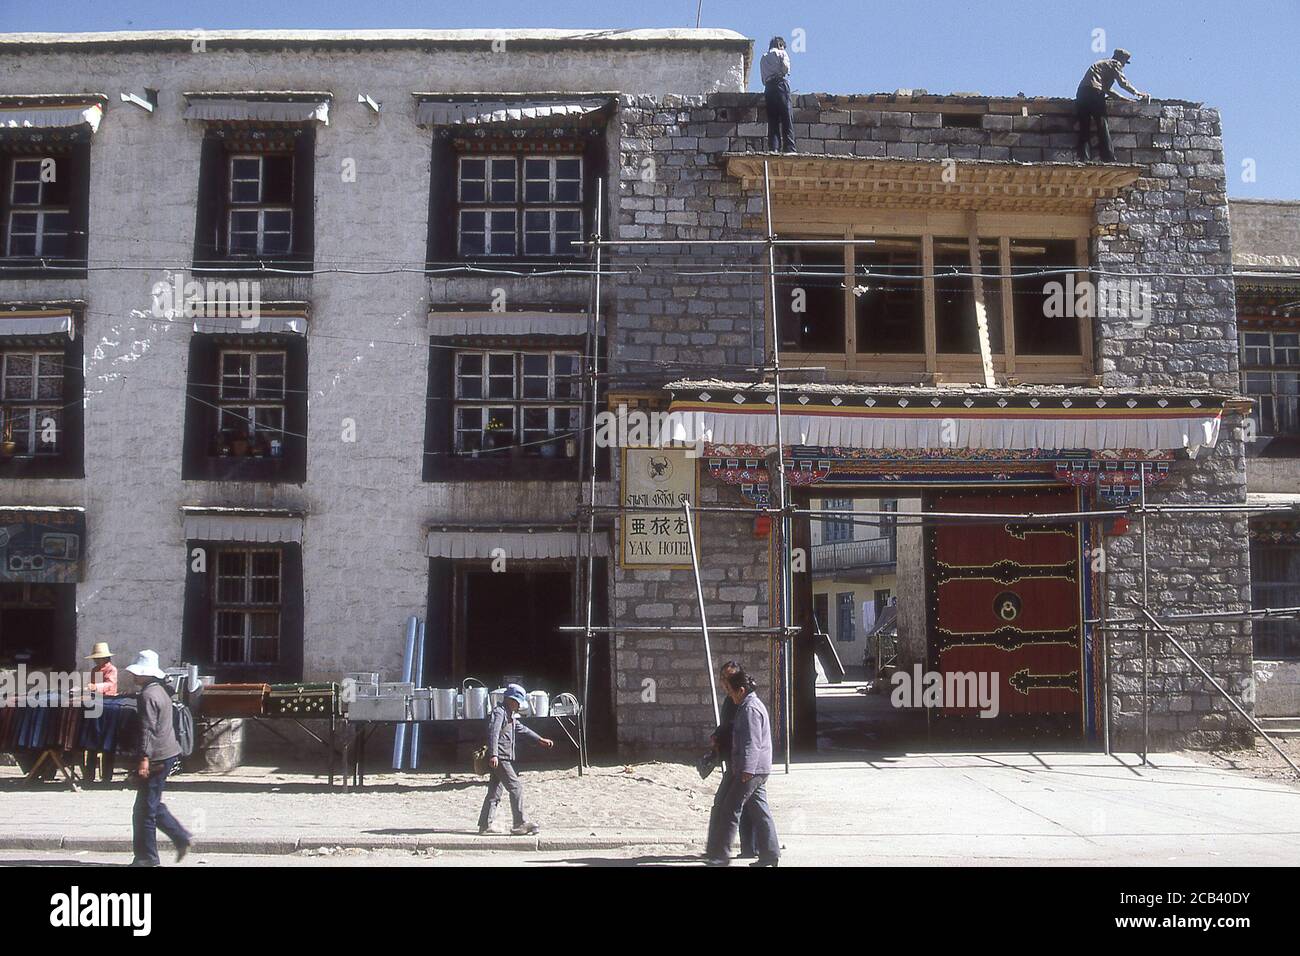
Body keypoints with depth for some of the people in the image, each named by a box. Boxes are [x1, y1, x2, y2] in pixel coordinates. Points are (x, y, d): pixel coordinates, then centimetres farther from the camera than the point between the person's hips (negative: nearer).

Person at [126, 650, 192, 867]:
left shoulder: (148, 696, -16)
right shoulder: (160, 690, 14)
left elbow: (148, 729, -22)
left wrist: (144, 759, -24)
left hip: (157, 757, -10)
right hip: (168, 753, 10)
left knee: (145, 808, -1)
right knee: (153, 804, 18)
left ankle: (146, 856, 6)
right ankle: (181, 837, 16)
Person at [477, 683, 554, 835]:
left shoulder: (510, 715, 21)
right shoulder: (499, 712, -12)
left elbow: (521, 729, 35)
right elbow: (493, 733, -25)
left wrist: (540, 740, 39)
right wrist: (493, 755, -36)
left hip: (505, 758, 10)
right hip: (499, 758, -10)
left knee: (495, 791, 11)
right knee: (516, 787, -11)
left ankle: (485, 825, 14)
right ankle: (520, 824, -10)